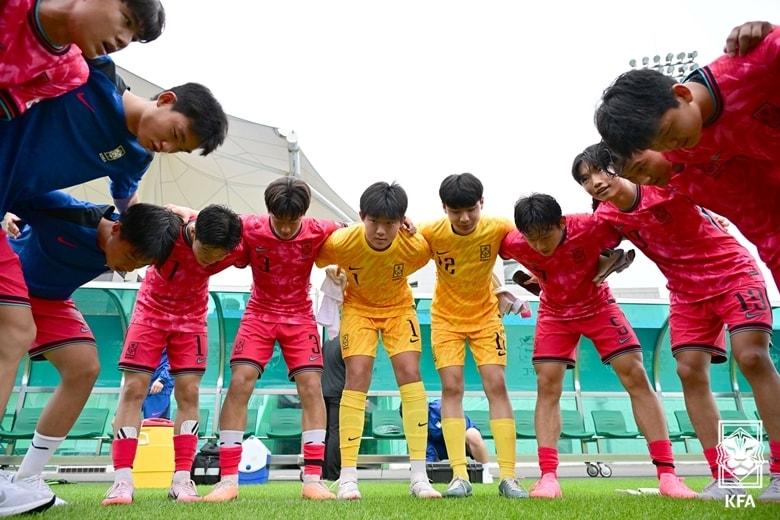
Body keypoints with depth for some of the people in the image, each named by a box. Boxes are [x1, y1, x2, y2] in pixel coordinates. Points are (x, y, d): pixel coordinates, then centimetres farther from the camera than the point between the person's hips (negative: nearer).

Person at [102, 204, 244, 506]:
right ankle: (122, 480, -4)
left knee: (188, 394, -6)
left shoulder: (235, 250, -25)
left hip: (191, 317, 1)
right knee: (133, 390, -7)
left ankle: (182, 479, 0)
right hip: (151, 310, -1)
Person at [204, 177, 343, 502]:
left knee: (311, 386, -9)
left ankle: (313, 479, -2)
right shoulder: (250, 229, -19)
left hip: (299, 316, 1)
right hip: (259, 313, 0)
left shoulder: (318, 232, -17)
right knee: (239, 383, -12)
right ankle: (228, 480, -3)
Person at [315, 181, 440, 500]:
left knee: (410, 373, -12)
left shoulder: (416, 246, -28)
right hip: (358, 307, -1)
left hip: (399, 307, 1)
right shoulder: (341, 242, -30)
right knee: (357, 376, -14)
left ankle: (419, 476, -5)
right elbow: (314, 261, -9)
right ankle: (347, 477, -8)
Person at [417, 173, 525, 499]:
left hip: (485, 315, 0)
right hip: (446, 317, 0)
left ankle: (508, 477, -2)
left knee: (497, 386, -7)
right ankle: (459, 475, -5)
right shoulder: (431, 233, -20)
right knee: (451, 387, -9)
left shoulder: (498, 229, -20)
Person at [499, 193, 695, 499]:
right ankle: (548, 476, -7)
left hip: (598, 306, -1)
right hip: (554, 314, 1)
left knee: (636, 377, -9)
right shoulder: (515, 244, -25)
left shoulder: (592, 227, -31)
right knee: (547, 385, -10)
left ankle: (667, 474, -4)